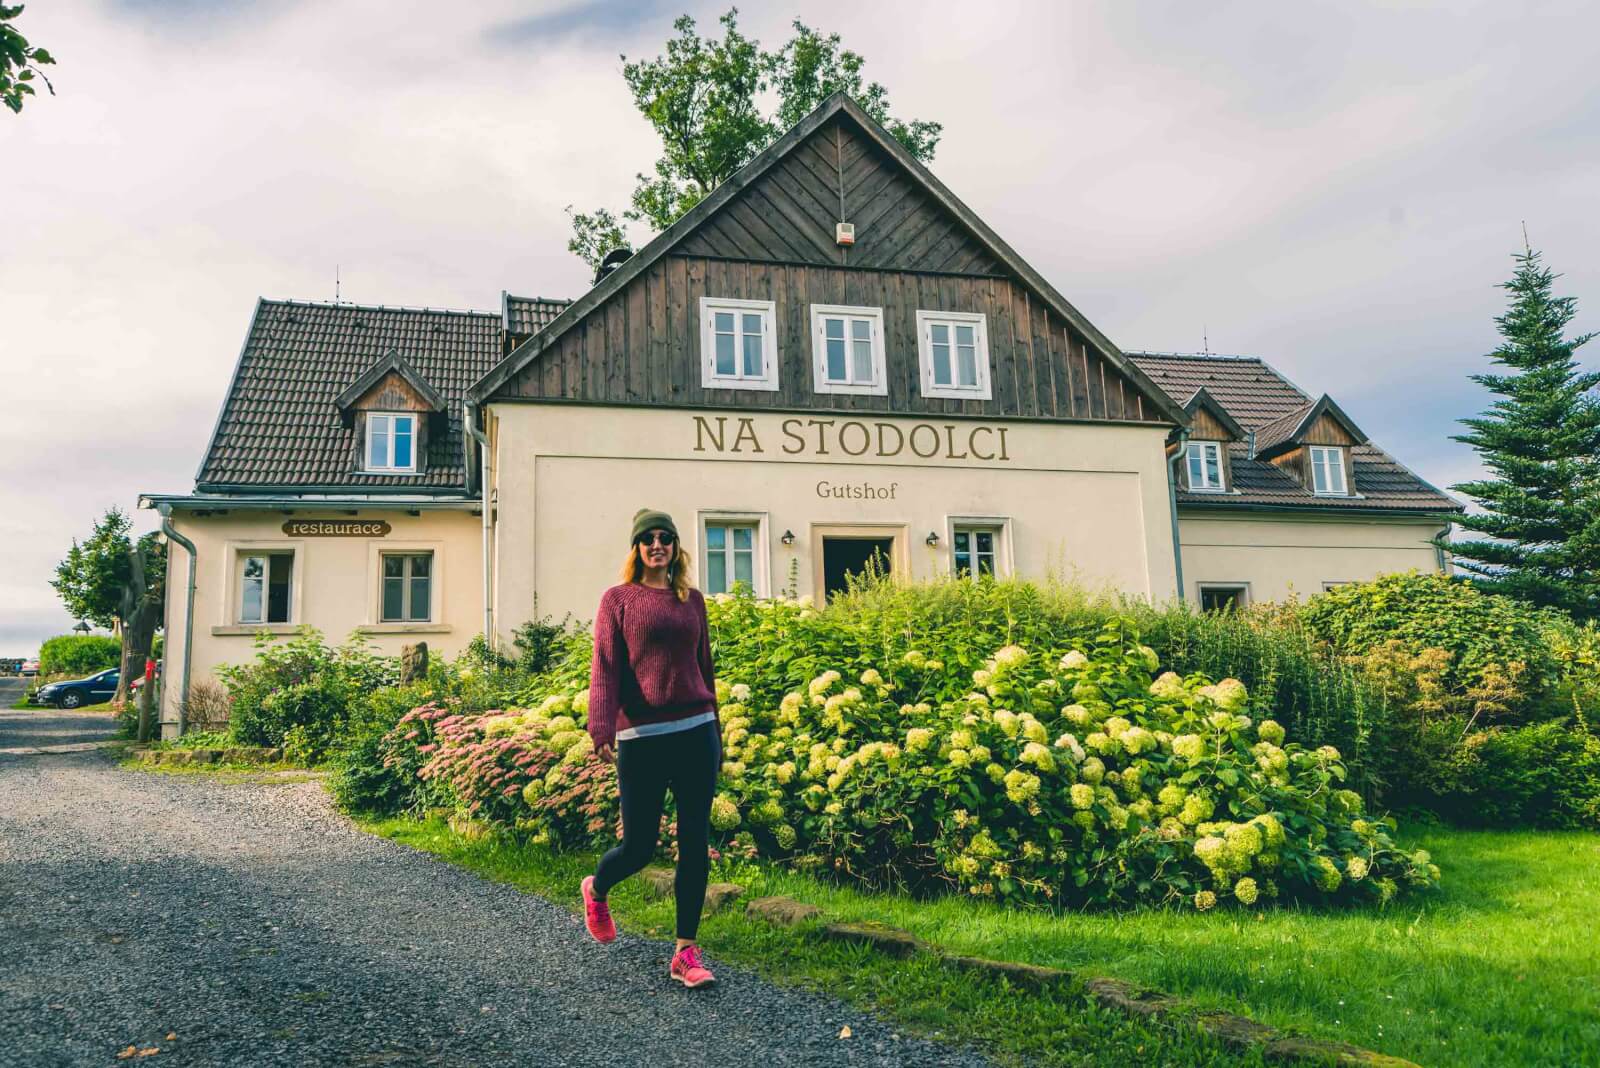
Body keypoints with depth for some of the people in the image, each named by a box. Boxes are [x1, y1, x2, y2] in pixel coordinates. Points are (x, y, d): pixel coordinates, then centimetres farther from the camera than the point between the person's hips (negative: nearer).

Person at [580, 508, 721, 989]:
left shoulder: (692, 599, 13)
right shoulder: (618, 599, 3)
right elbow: (605, 668, -5)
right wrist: (601, 728, -18)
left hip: (696, 731, 4)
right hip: (642, 736, -3)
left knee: (695, 843, 1)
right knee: (639, 846, 2)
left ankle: (686, 952, 10)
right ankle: (596, 890, 36)